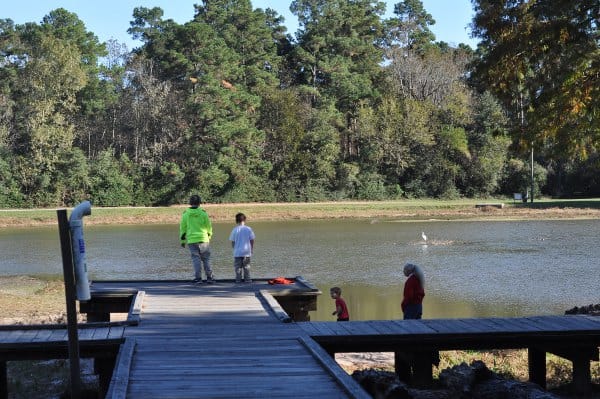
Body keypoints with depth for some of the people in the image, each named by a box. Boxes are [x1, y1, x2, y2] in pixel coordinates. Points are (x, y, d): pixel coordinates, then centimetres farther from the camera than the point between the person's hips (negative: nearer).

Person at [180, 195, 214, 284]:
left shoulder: (185, 214, 1)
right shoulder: (203, 213, -2)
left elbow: (183, 228, 5)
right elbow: (209, 226, 4)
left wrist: (183, 240, 13)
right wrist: (209, 236, 22)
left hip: (191, 240, 0)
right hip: (203, 239, 0)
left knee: (196, 259, 3)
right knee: (206, 259, 9)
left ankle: (198, 278, -3)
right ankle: (209, 277, 8)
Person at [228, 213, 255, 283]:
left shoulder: (235, 230, -5)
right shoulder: (248, 229, -2)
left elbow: (232, 242, -2)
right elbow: (252, 240, 1)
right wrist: (252, 249, 15)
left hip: (237, 252, -1)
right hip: (247, 252, 1)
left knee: (238, 267, 5)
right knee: (246, 267, 10)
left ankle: (238, 279, 4)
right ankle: (247, 279, 9)